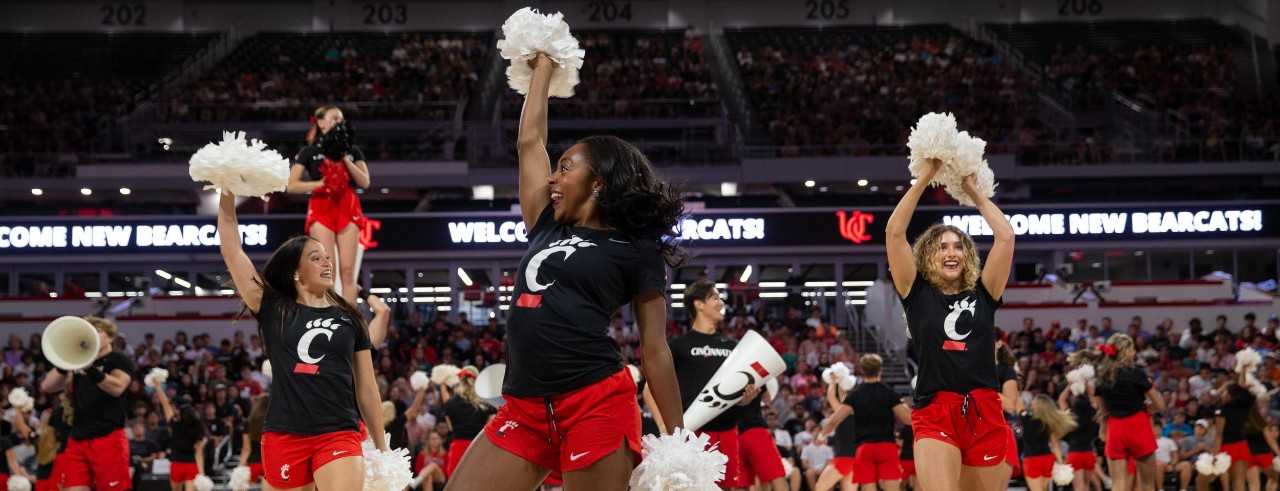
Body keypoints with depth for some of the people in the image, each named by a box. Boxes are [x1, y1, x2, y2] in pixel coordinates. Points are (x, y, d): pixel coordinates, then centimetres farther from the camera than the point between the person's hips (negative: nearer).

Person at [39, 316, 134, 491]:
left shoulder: (119, 361, 1)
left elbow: (117, 387, -20)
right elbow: (47, 387, 9)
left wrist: (91, 369, -35)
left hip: (109, 440, -6)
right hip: (78, 441, 6)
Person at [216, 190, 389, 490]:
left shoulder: (349, 319, 11)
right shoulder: (272, 309, 7)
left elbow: (366, 388, 14)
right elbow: (231, 250, 4)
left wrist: (381, 449, 15)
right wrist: (227, 191, 0)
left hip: (340, 435, 0)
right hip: (284, 435, 0)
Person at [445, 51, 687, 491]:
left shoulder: (635, 250, 3)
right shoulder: (547, 229, 19)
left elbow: (655, 351, 1)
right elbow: (530, 141, 25)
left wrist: (678, 442, -2)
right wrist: (544, 67, 35)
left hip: (597, 405, -6)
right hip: (525, 409, 6)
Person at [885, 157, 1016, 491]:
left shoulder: (983, 294, 12)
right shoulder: (917, 294, 9)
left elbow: (1006, 235, 6)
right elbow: (894, 232, 2)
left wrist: (973, 190, 14)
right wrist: (926, 177, 5)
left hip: (984, 413, 3)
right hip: (935, 414, -3)